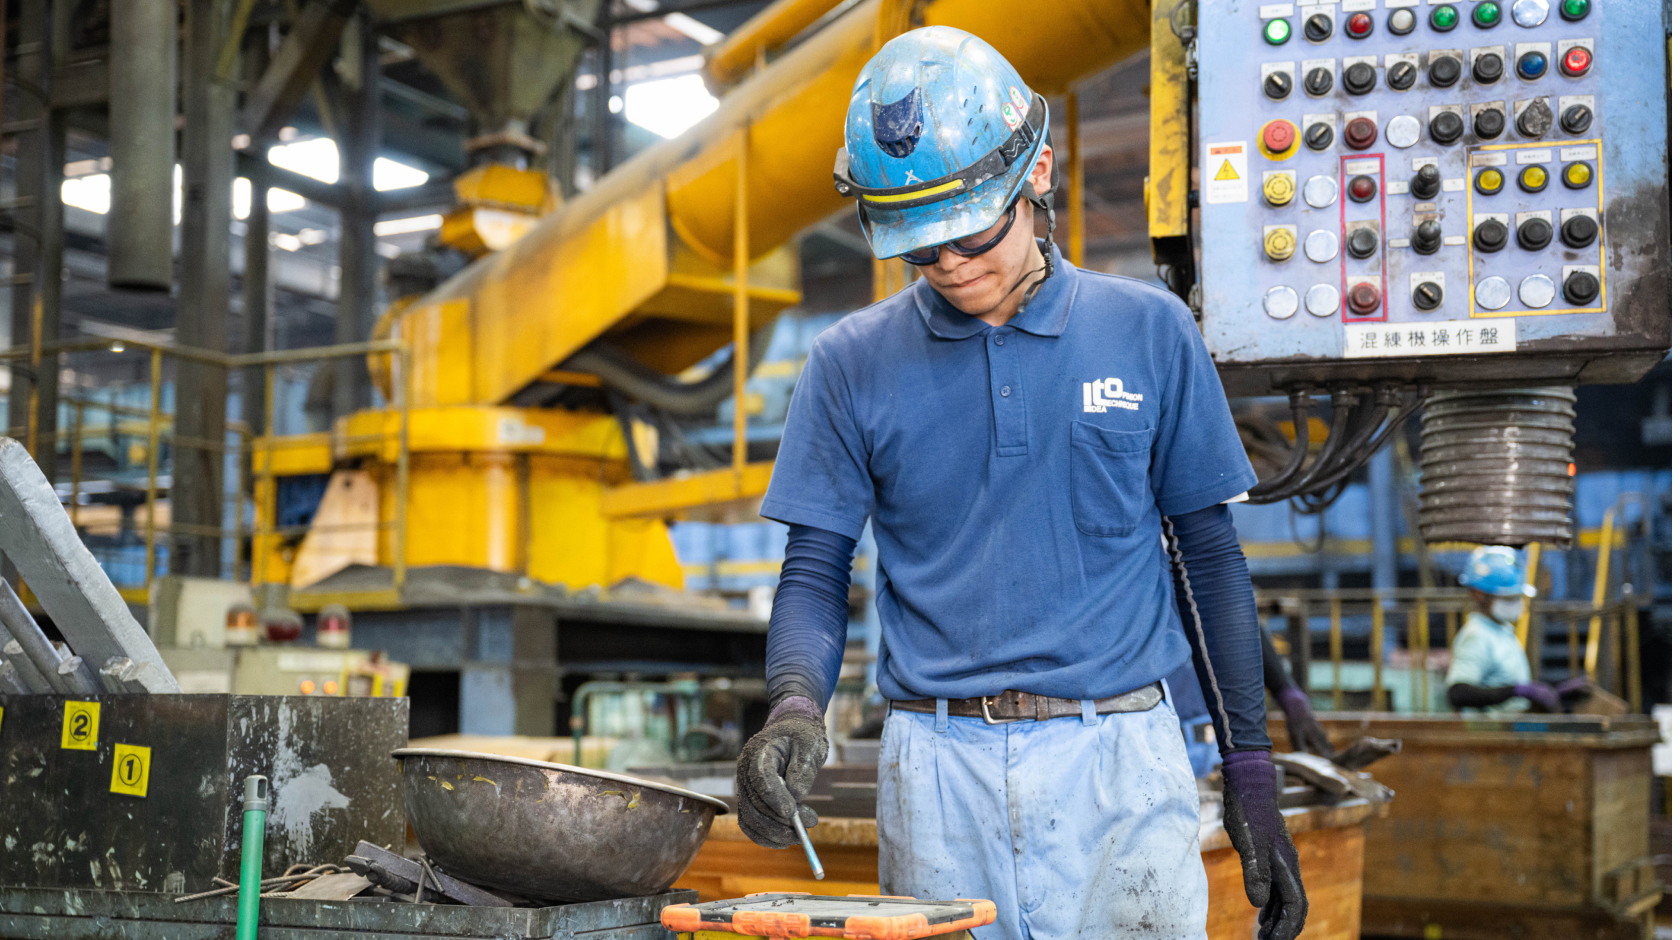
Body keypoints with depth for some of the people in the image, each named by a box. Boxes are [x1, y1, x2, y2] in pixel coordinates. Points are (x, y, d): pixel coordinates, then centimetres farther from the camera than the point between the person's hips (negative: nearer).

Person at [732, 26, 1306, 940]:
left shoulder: (1147, 332, 5)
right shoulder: (853, 363, 5)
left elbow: (1208, 555, 8)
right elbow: (815, 571, 5)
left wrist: (1250, 776, 5)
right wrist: (795, 705, -16)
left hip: (1118, 761, 0)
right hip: (938, 773, 1)